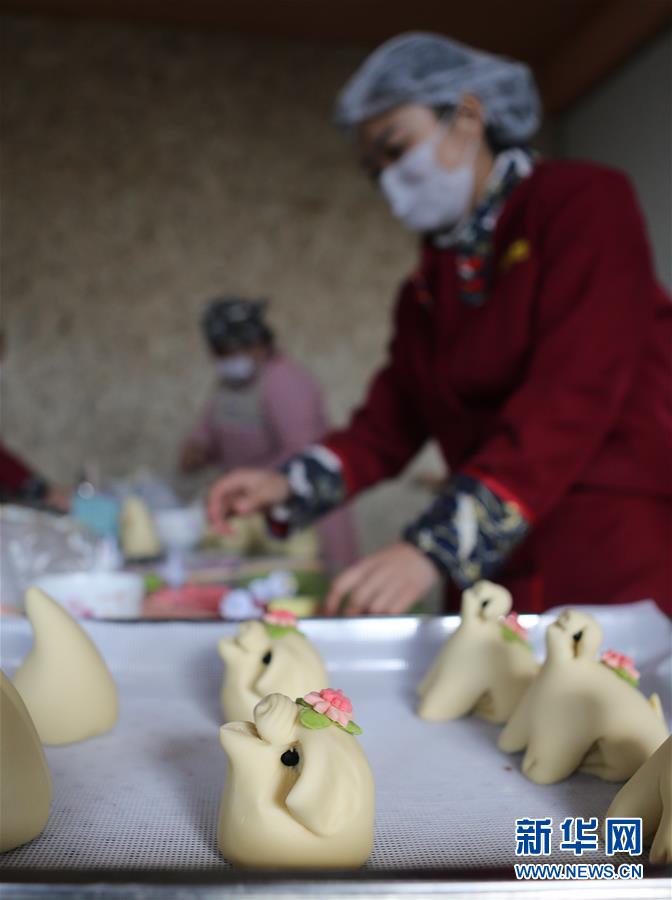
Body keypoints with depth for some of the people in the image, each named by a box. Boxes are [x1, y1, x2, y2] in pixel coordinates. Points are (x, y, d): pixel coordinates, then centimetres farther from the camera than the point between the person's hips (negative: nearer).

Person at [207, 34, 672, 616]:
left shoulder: (584, 203, -6)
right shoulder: (430, 279, 14)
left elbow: (572, 399, -19)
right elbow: (392, 418, 7)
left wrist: (435, 548, -28)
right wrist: (291, 486, -11)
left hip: (617, 567, -5)